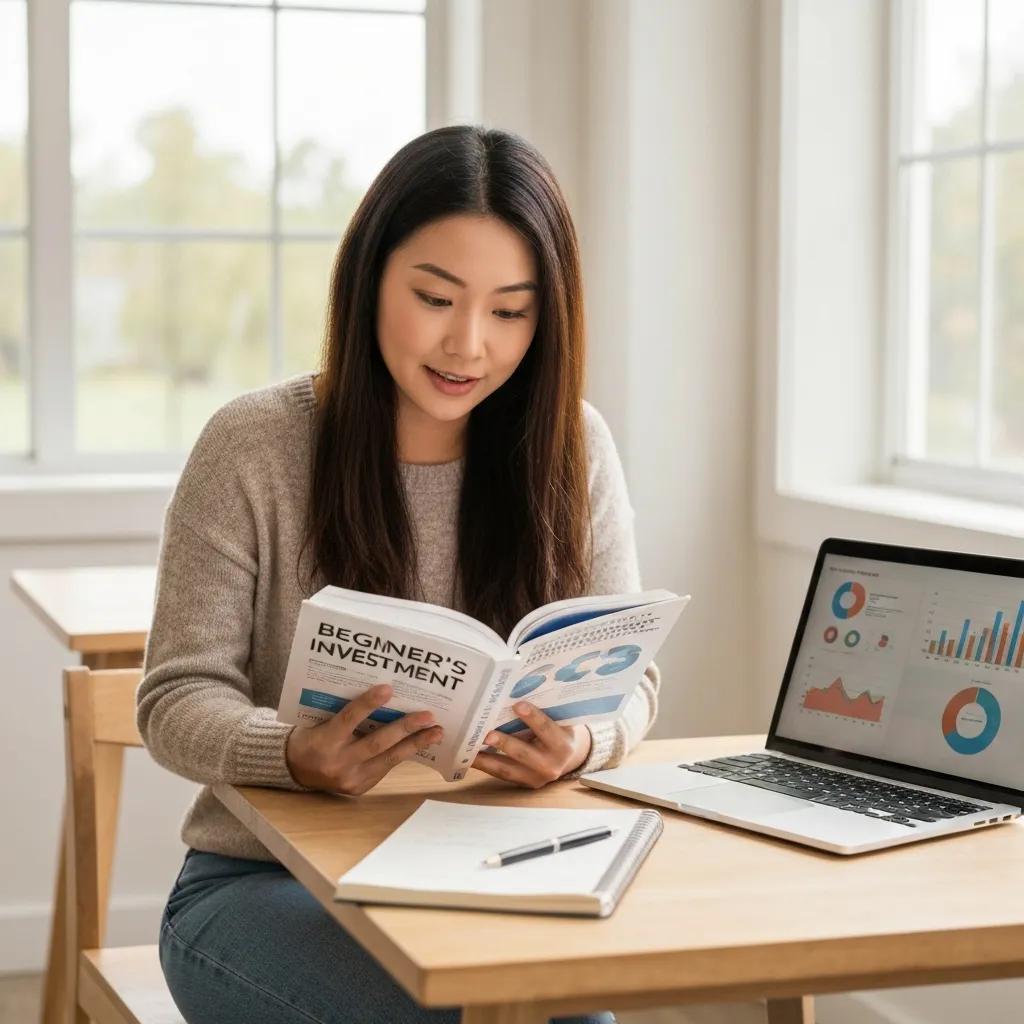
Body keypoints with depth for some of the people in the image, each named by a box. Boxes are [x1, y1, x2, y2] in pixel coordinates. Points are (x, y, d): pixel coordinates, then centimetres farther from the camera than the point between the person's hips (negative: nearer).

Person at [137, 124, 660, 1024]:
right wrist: (297, 756, -30)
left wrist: (578, 743, -24)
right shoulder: (252, 447, -8)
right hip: (263, 882, -2)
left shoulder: (573, 450, -1)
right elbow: (179, 697, -8)